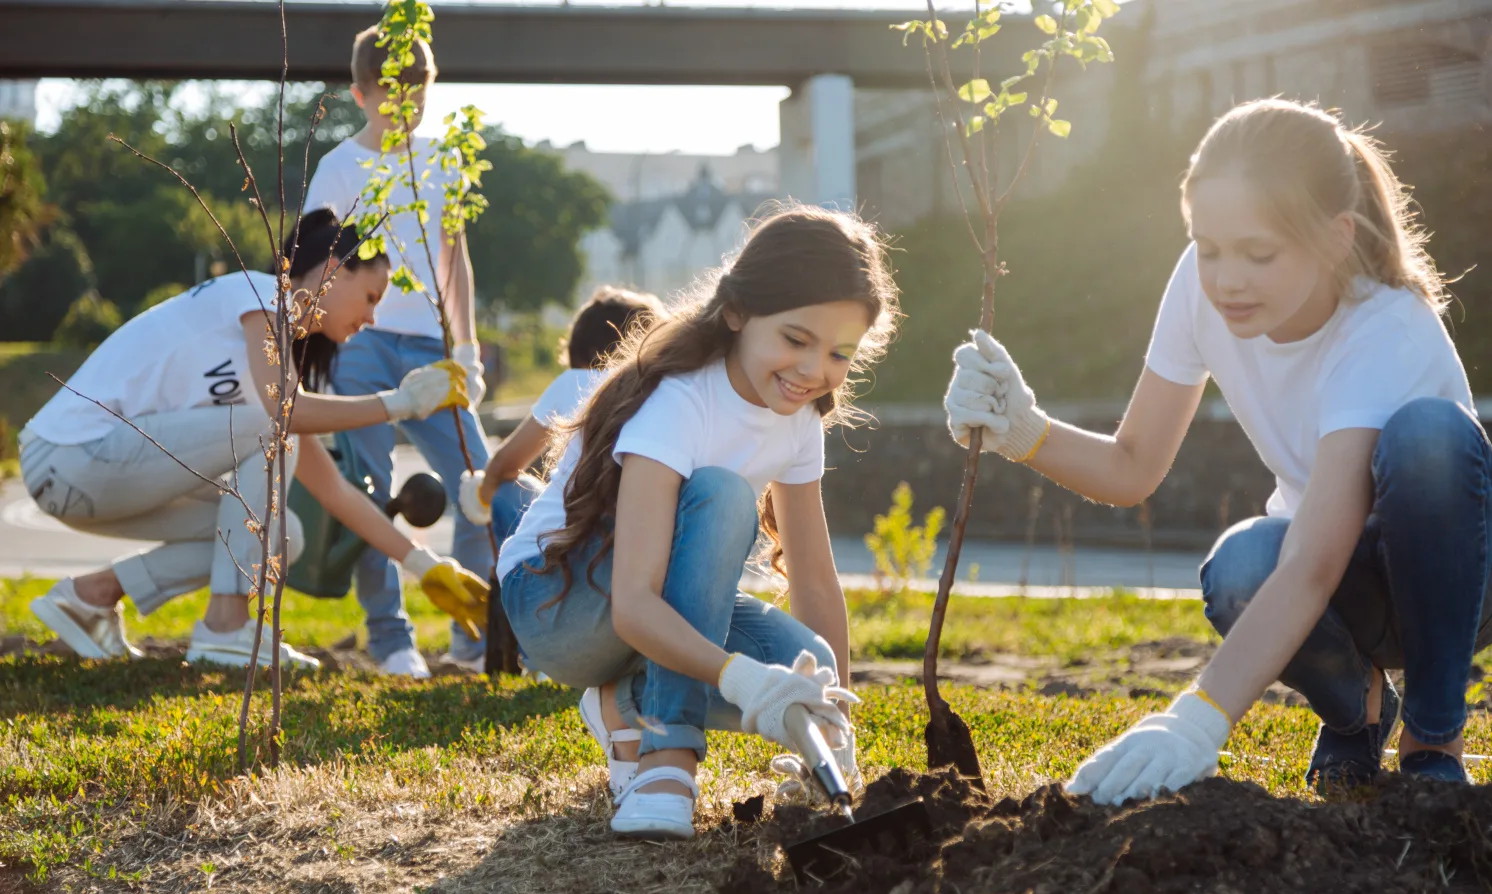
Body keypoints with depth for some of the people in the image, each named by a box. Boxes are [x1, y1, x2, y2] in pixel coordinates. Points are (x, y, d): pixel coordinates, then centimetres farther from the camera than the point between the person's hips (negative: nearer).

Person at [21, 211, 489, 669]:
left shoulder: (286, 353, 18)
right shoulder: (261, 293, -7)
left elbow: (335, 490, 17)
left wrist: (424, 565, 13)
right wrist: (399, 402, -14)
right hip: (70, 455, -9)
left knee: (278, 537, 5)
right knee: (271, 433, -17)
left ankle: (92, 593, 10)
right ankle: (225, 628, -13)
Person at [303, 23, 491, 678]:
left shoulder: (439, 161, 13)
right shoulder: (340, 169, -1)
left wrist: (466, 350, 14)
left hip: (427, 349, 4)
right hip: (361, 346, -4)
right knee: (371, 498, -7)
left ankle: (476, 633, 9)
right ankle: (389, 638, 6)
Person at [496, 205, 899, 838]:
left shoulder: (798, 419, -5)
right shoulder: (676, 403, -29)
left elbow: (814, 583, 0)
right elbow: (634, 605, -40)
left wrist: (834, 720, -7)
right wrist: (742, 677, -55)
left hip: (662, 613, 7)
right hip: (552, 598, -7)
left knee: (806, 676, -23)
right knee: (718, 495, -34)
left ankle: (630, 703, 5)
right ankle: (668, 748, -28)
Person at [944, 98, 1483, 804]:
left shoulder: (1387, 338, -33)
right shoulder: (1203, 285, -15)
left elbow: (1310, 569, -44)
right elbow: (1133, 470, -8)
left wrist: (1197, 721, -55)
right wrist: (1024, 432, -28)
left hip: (1448, 579, -3)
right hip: (1347, 591, 4)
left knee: (1429, 430, -36)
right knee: (1240, 573, -34)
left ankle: (1434, 738, -16)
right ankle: (1356, 706, 3)